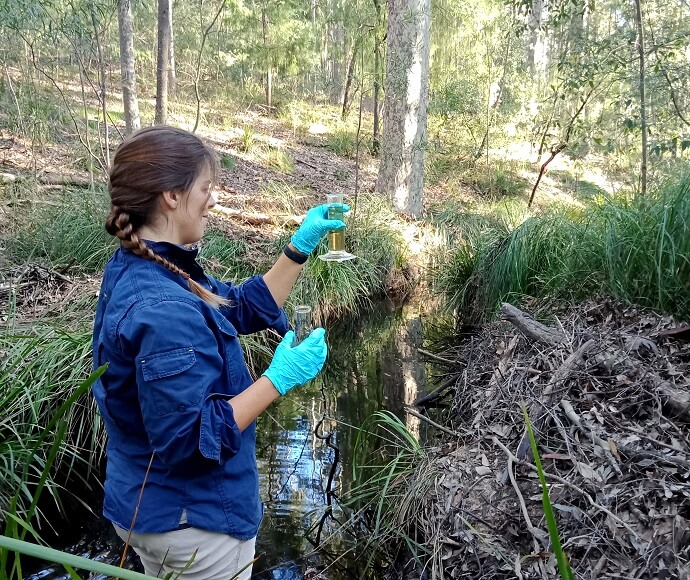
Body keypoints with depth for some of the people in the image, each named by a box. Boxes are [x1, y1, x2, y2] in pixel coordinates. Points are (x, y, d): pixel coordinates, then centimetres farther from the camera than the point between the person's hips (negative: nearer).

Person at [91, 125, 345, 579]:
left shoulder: (138, 271, -1)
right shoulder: (162, 311, -32)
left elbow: (245, 308, 6)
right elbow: (188, 439, -29)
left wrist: (302, 246, 1)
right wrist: (279, 379, -25)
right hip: (191, 522, -9)